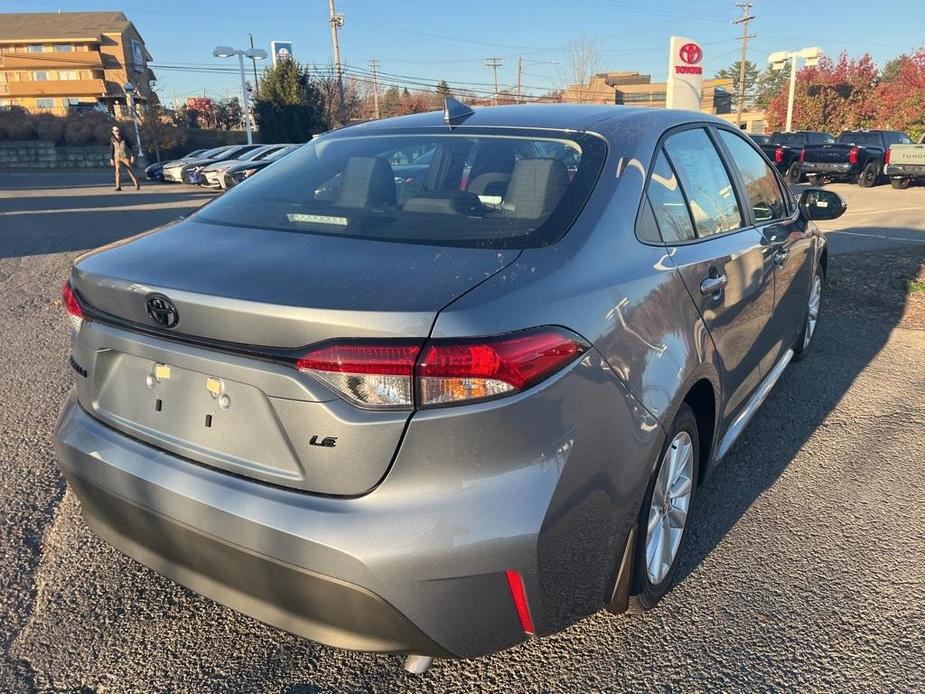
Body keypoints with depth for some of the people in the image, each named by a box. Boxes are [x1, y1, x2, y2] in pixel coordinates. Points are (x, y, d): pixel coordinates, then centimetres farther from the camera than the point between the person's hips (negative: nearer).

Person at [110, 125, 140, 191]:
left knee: (130, 171, -2)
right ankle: (118, 186, -14)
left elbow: (130, 147, -1)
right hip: (117, 157, 2)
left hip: (126, 157, -2)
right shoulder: (112, 139, 4)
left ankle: (137, 185, 4)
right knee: (118, 171, -11)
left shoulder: (124, 138, -3)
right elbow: (111, 149, 10)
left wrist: (132, 156, -9)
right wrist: (111, 159, 7)